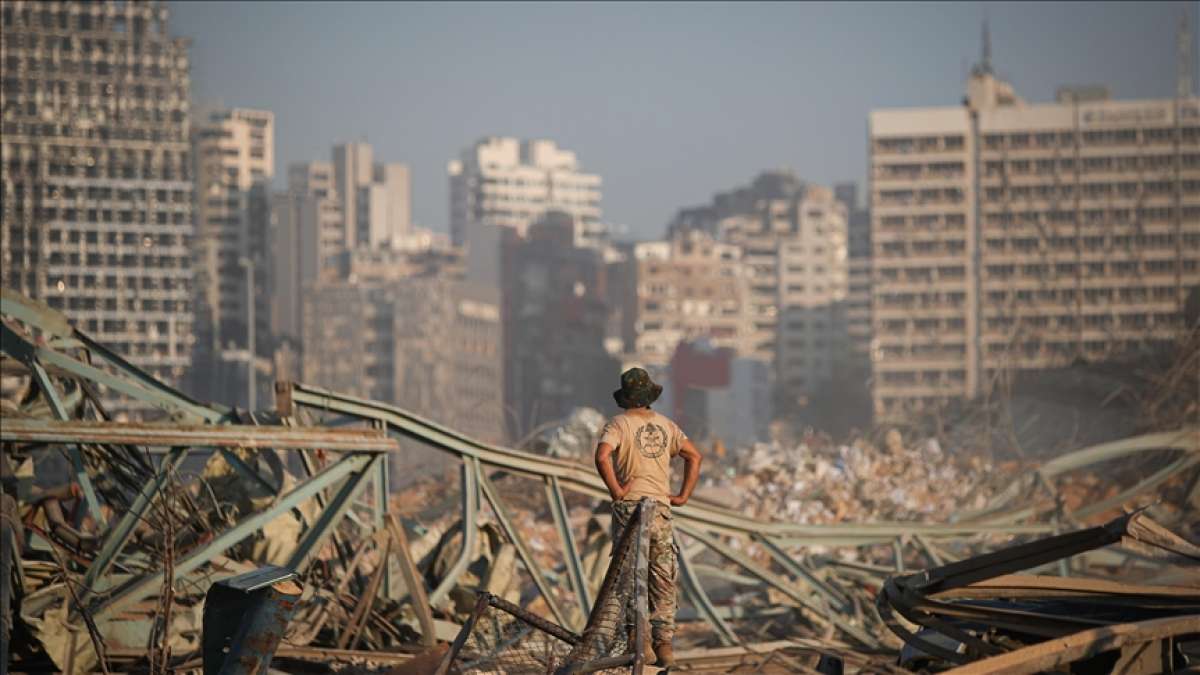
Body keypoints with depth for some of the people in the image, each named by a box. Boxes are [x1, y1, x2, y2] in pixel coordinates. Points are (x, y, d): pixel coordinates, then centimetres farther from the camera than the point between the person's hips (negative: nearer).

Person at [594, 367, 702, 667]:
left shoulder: (618, 424, -3)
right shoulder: (665, 424, 12)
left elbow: (602, 455, -21)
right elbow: (694, 456, 10)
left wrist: (615, 490, -11)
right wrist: (684, 495, 10)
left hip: (629, 507, -4)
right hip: (661, 508, 4)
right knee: (663, 581, 7)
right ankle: (664, 643, 3)